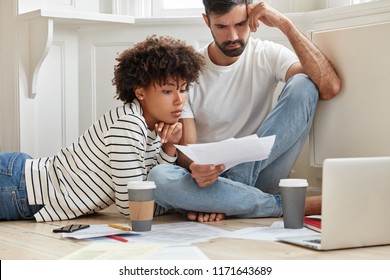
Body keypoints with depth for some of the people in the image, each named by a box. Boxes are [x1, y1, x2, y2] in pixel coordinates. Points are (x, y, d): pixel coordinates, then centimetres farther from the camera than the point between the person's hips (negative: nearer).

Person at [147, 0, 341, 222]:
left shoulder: (268, 55, 1)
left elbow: (330, 87, -17)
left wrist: (285, 24, -17)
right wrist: (195, 168, -32)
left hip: (259, 173, 0)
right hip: (209, 178, 0)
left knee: (303, 86, -17)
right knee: (159, 177, -33)